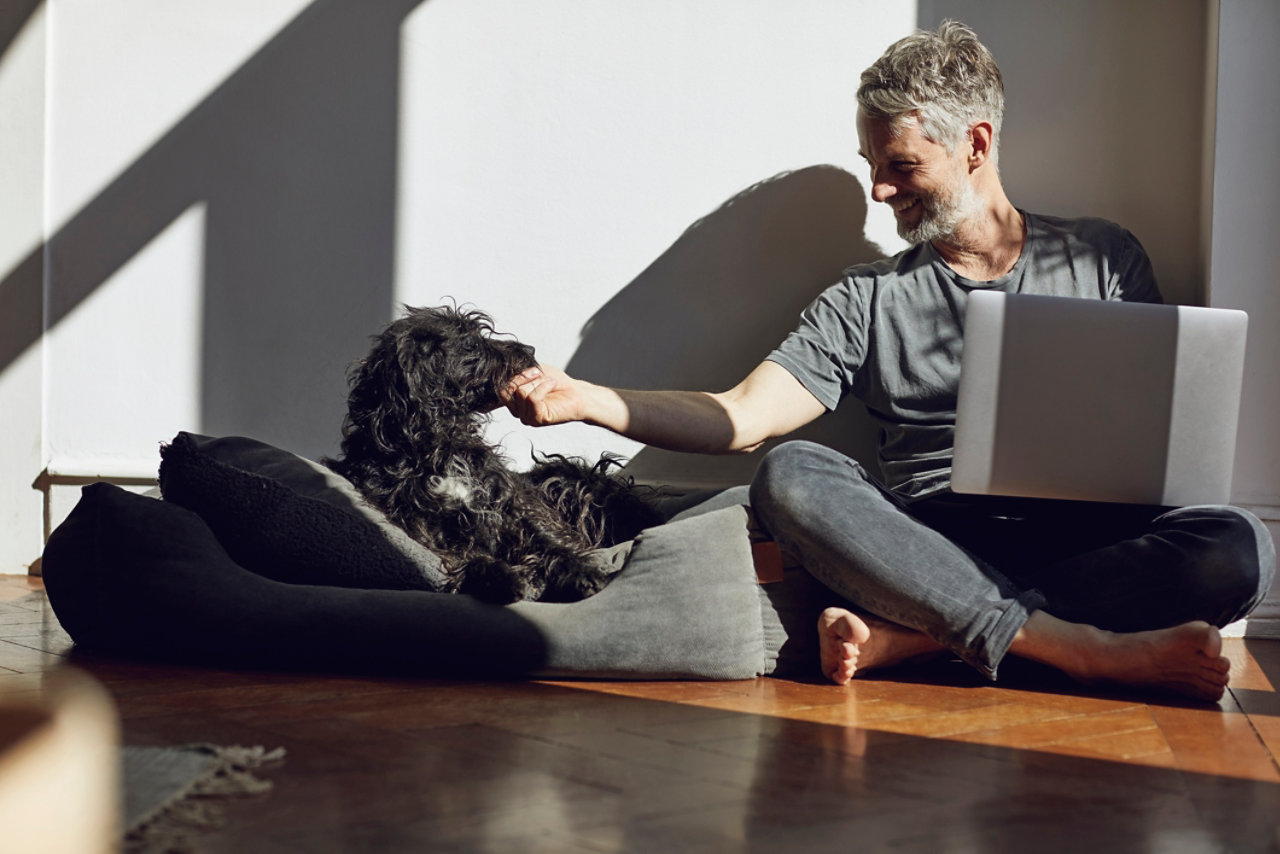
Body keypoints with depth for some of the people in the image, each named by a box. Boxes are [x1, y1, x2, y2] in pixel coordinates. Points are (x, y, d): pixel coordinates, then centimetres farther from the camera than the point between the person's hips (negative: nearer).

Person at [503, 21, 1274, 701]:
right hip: (930, 548, 0)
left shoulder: (1105, 259, 15)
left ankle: (908, 636, -31)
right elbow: (741, 419, 5)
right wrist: (584, 399, -8)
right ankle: (1094, 651, -32)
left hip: (1092, 537, 0)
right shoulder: (869, 301, 14)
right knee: (790, 478, -28)